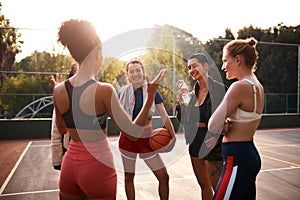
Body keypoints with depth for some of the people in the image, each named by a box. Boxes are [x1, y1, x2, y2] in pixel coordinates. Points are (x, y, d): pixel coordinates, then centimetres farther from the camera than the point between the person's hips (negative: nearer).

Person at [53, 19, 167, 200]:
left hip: (70, 164, 5)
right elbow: (134, 133, -15)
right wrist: (151, 96, -12)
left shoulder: (59, 90, -3)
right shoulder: (103, 90, -20)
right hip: (98, 166, -4)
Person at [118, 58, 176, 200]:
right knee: (129, 177, 13)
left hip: (147, 139, 0)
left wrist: (173, 136, -12)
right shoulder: (123, 92, -1)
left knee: (163, 176, 0)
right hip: (128, 139, 0)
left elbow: (164, 116, -3)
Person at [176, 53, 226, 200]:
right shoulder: (192, 93, 8)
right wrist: (180, 101, -3)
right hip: (195, 143, 7)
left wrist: (217, 136, -24)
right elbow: (184, 121, 10)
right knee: (204, 186, 19)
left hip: (211, 144, -6)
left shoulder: (220, 89, -12)